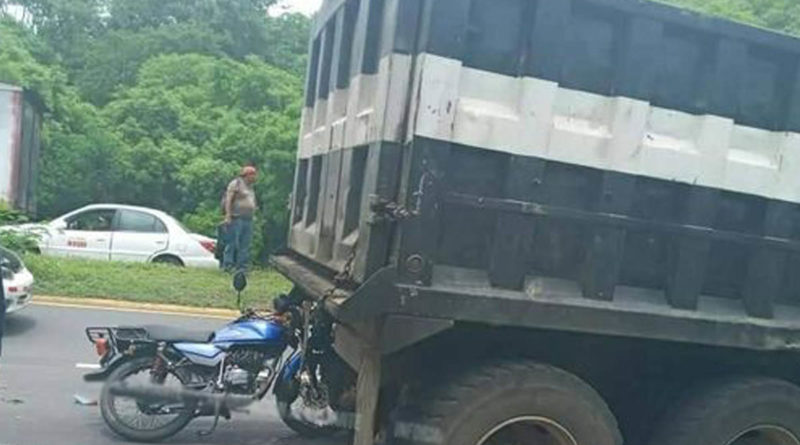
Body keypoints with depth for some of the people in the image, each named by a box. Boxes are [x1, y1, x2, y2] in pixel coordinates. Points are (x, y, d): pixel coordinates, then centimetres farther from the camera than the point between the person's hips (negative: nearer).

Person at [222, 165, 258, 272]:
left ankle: (241, 266, 8)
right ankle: (228, 264, -6)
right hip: (236, 218, -8)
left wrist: (255, 208, 12)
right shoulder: (236, 183, -2)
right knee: (232, 242, -8)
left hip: (248, 219, 8)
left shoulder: (250, 187, 22)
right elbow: (228, 200, -9)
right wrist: (228, 216, -16)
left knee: (245, 245, 5)